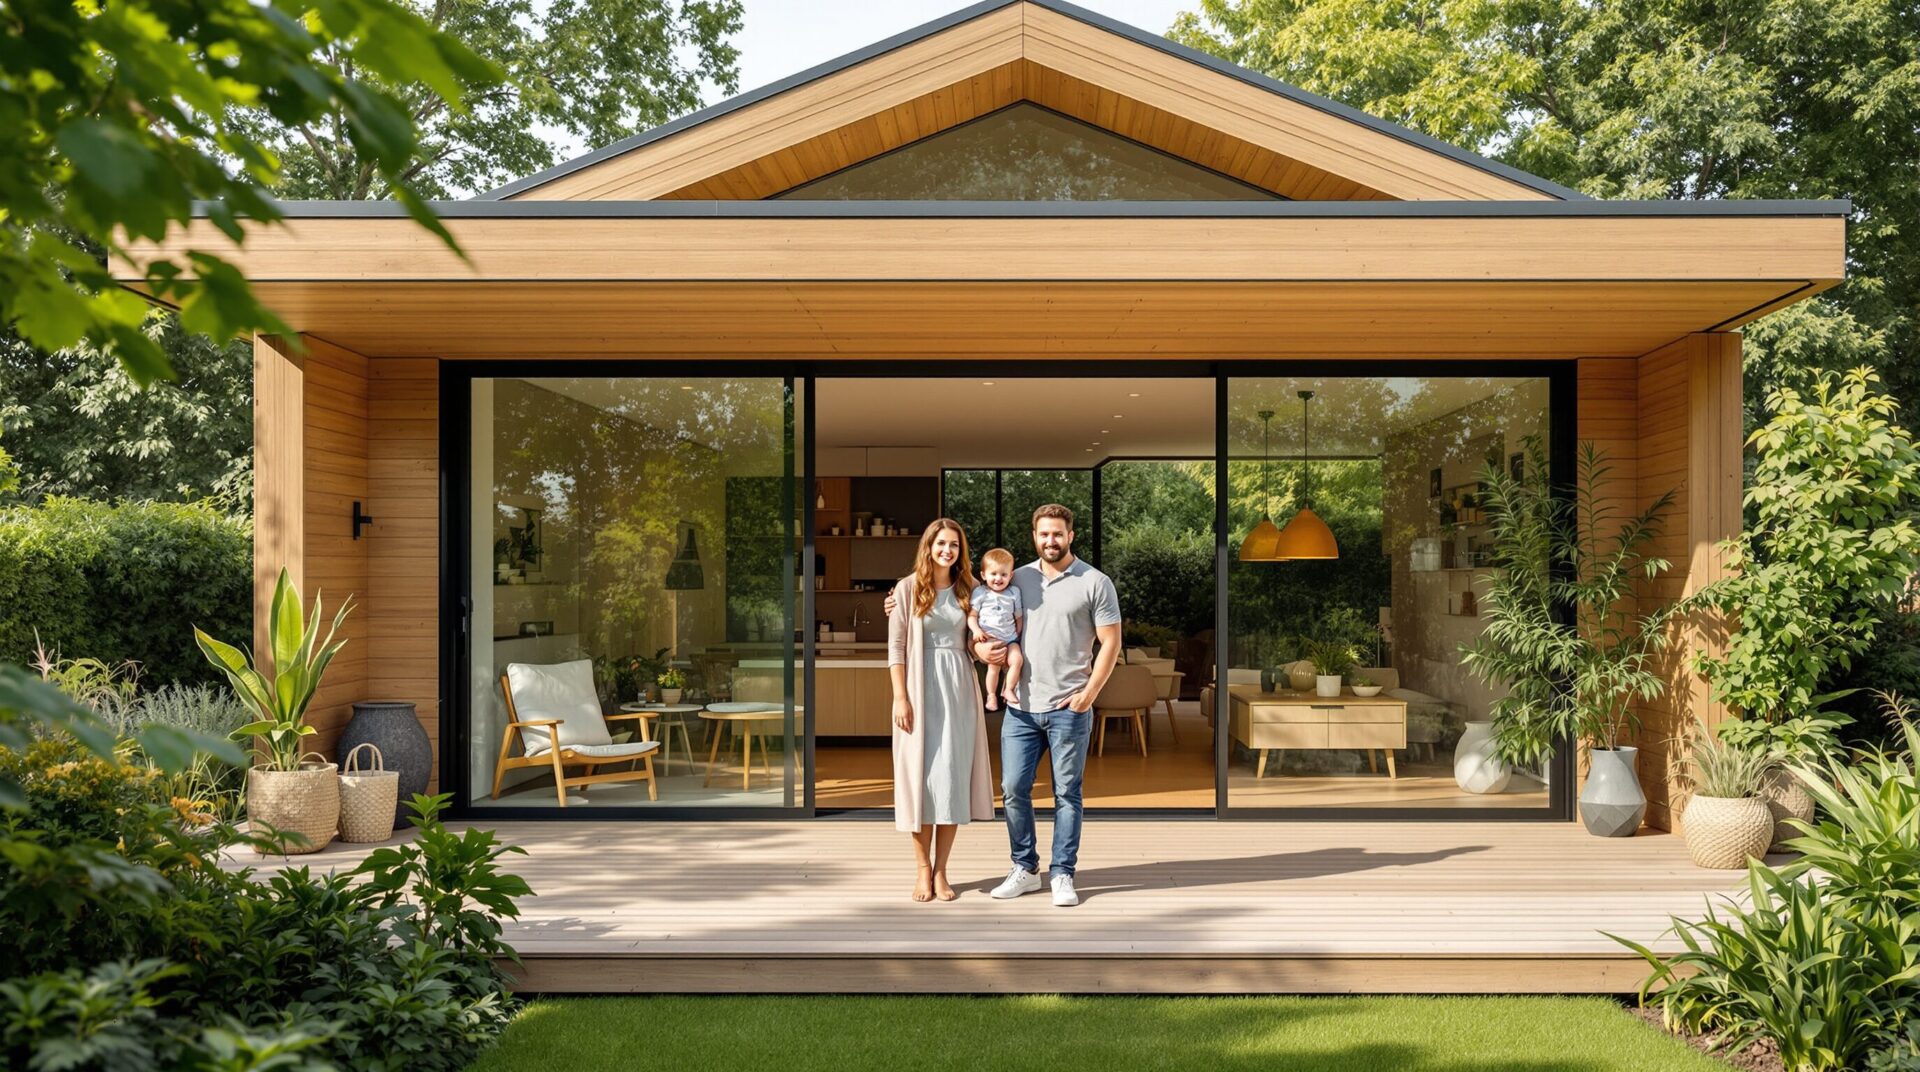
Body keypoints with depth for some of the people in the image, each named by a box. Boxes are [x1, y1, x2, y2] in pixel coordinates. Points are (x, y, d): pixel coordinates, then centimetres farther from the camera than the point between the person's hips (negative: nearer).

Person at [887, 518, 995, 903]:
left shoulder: (968, 590, 9)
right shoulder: (908, 588, -1)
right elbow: (896, 647, -3)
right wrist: (900, 697, -10)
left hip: (959, 690, 3)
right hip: (921, 689, -3)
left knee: (953, 777, 2)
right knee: (920, 776, 0)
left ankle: (941, 870, 10)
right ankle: (922, 868, 11)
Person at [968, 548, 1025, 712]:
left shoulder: (1014, 593, 8)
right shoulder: (980, 593, 1)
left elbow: (1018, 617, 14)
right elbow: (972, 615, 1)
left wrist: (1018, 634, 8)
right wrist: (976, 630, -14)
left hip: (1009, 638, 2)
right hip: (989, 638, -2)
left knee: (1017, 659, -18)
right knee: (994, 665, -14)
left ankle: (1009, 689, -1)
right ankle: (991, 695, 5)